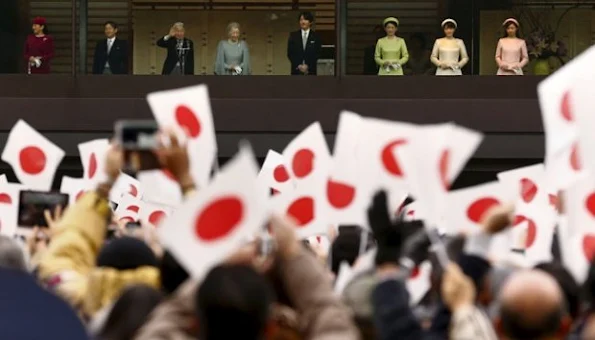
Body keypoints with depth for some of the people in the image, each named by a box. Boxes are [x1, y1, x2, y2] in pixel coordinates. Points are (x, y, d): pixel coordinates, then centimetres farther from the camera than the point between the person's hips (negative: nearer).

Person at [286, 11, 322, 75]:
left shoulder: (315, 36, 5)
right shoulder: (293, 36, 8)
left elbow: (317, 54, 0)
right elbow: (290, 53, 5)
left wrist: (307, 66, -11)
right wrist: (298, 66, -8)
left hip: (310, 71, -1)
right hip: (296, 70, 1)